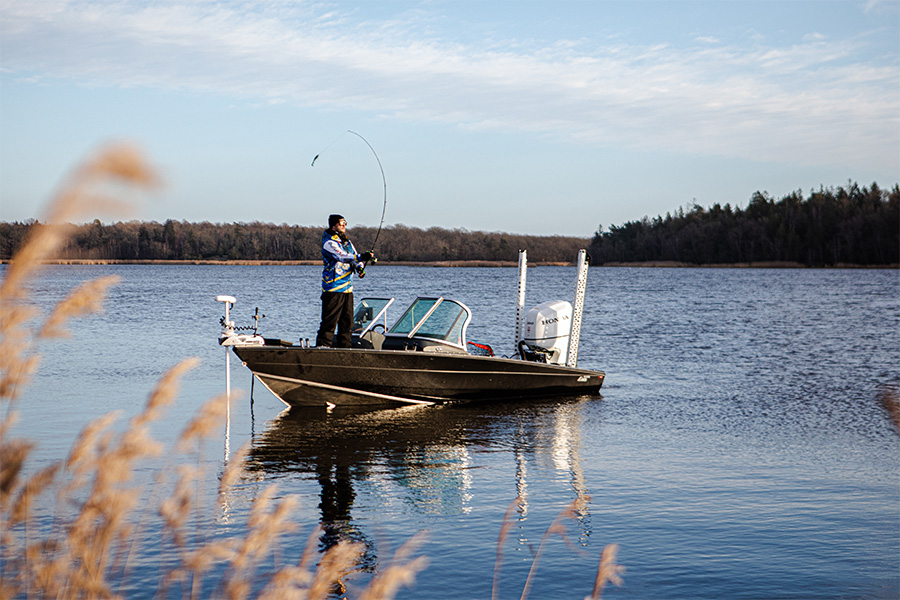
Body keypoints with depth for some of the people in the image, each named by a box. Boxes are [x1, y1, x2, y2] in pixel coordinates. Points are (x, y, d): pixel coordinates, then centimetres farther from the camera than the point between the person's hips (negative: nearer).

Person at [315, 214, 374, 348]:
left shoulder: (347, 242, 17)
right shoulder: (329, 243, -10)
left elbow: (355, 257, 15)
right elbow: (342, 257, -24)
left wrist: (360, 267, -10)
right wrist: (362, 257, -37)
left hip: (348, 289, 8)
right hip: (333, 289, -8)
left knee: (347, 321, 11)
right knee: (329, 321, -9)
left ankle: (344, 347, 19)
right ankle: (323, 347, -7)